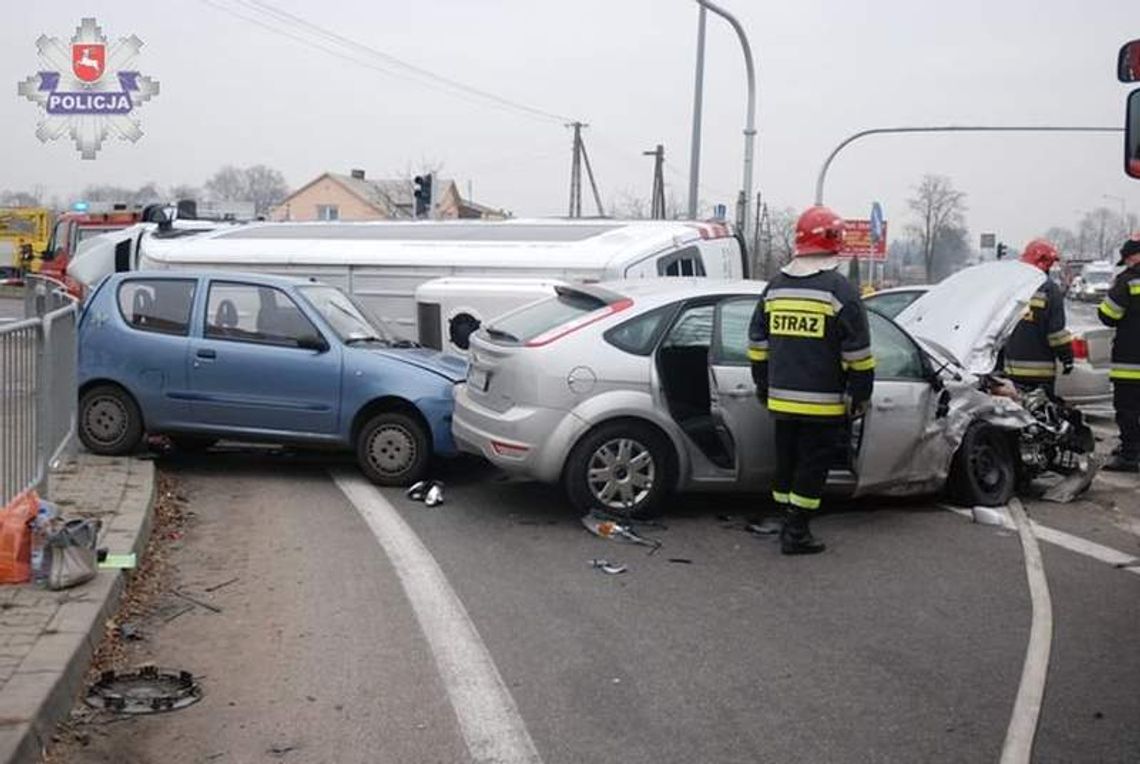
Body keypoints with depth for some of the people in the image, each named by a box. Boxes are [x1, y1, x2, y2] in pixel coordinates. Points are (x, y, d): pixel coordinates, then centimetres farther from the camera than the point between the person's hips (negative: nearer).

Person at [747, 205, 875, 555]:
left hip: (781, 398, 5)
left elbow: (757, 343, 14)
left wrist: (763, 386, 22)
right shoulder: (840, 290, -9)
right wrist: (860, 395, 0)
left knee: (786, 461, 15)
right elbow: (858, 353, -9)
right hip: (823, 402, -5)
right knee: (812, 465, 2)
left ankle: (790, 523, 23)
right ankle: (796, 532, 4)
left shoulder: (774, 287, 8)